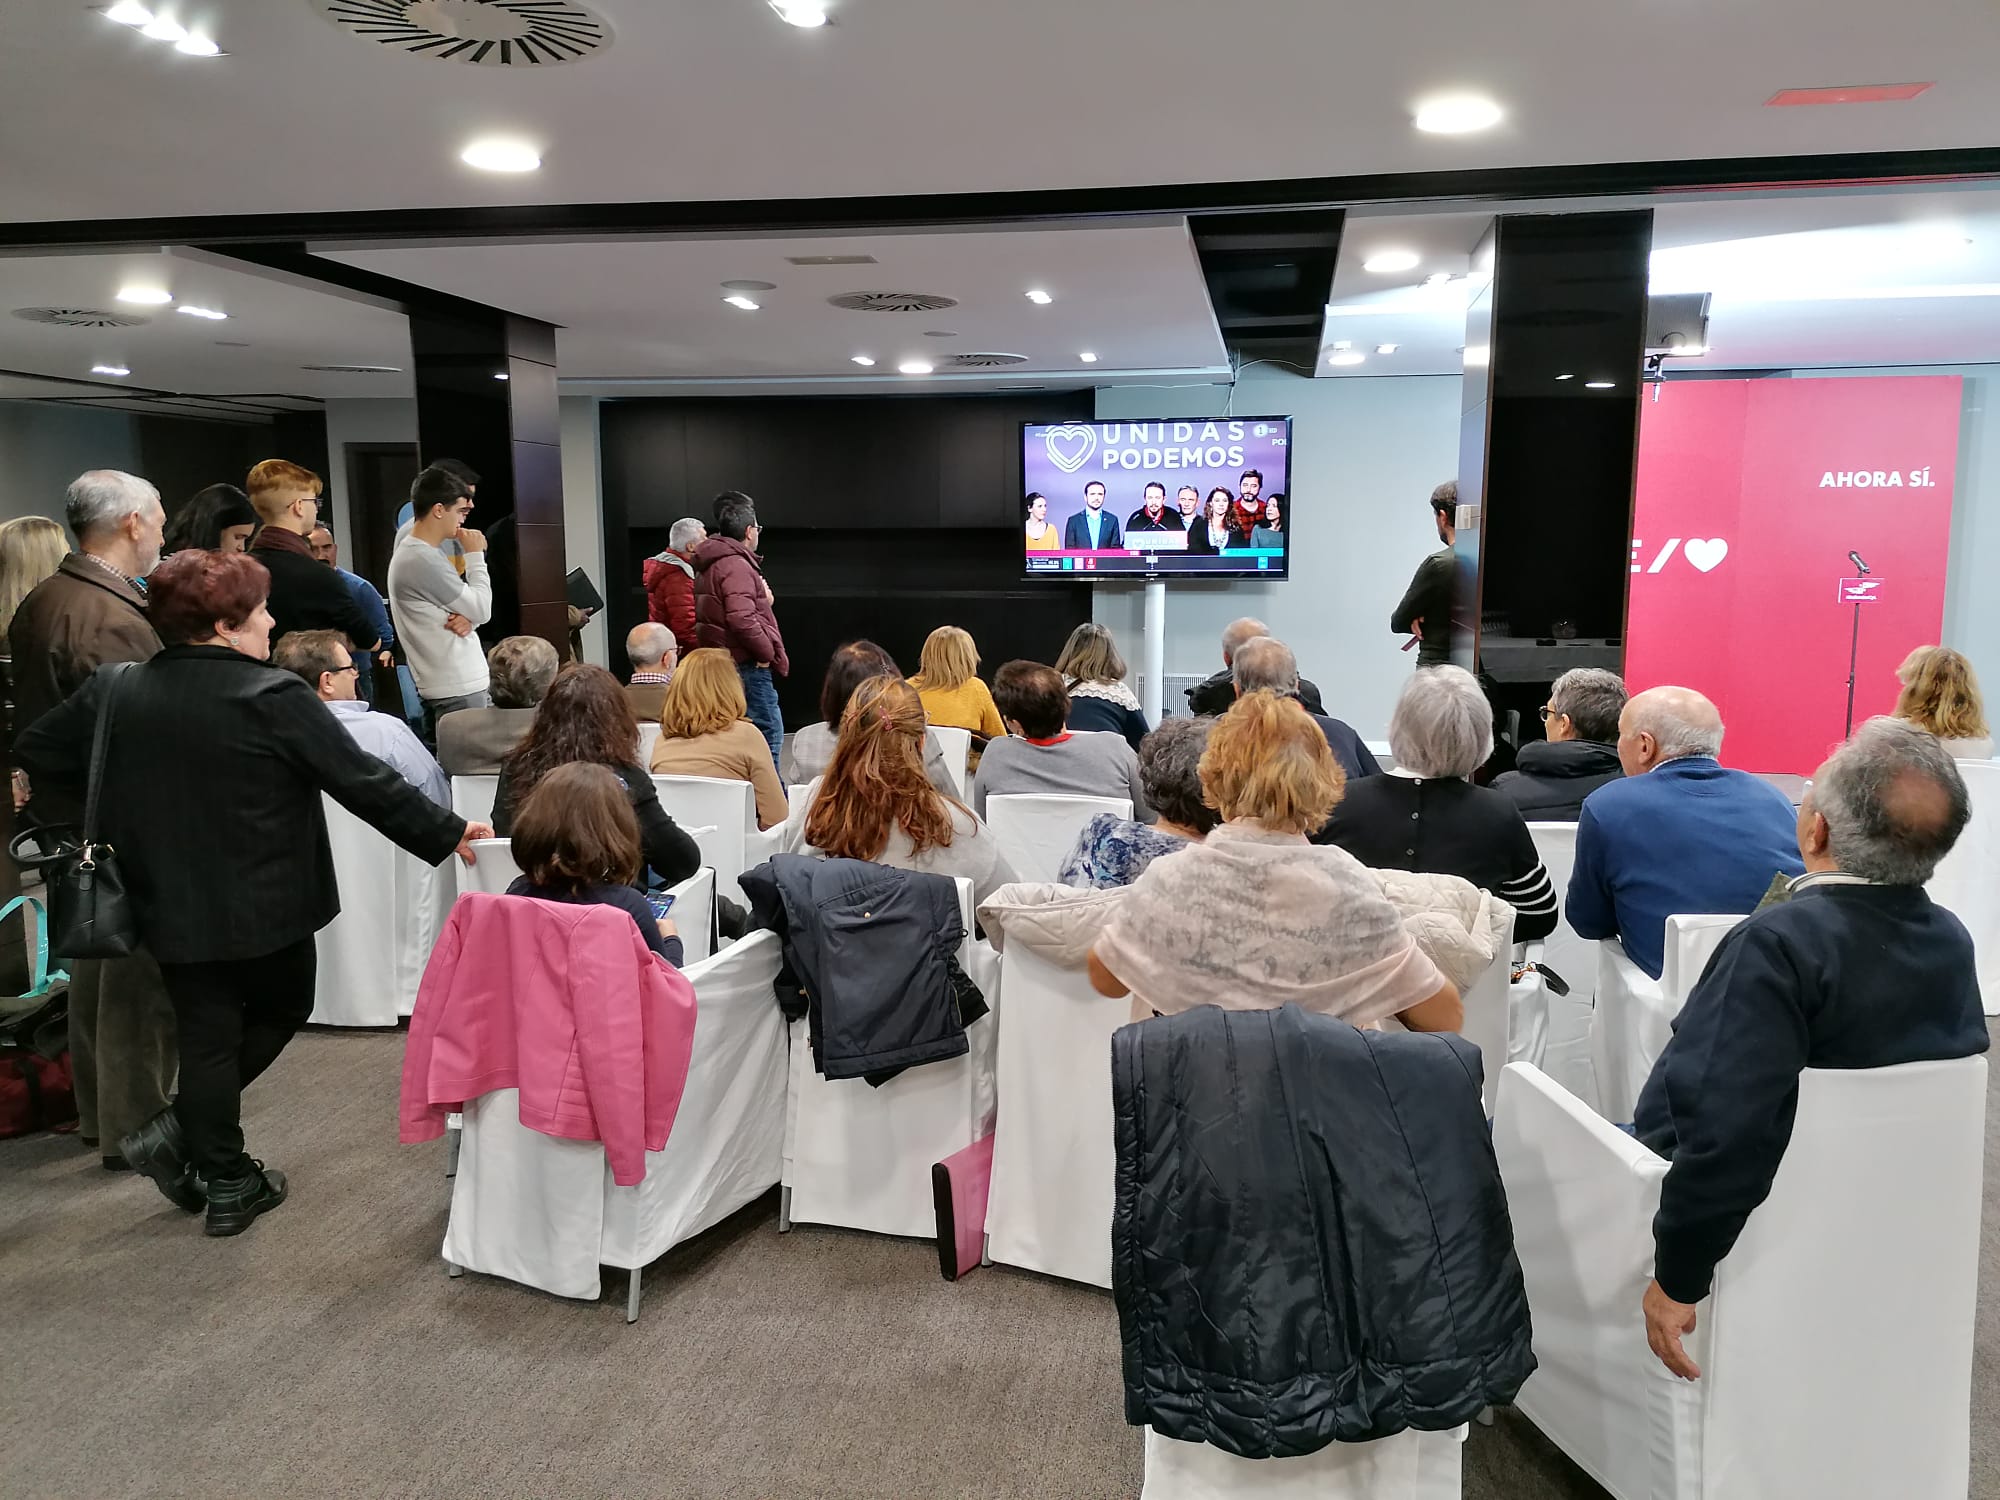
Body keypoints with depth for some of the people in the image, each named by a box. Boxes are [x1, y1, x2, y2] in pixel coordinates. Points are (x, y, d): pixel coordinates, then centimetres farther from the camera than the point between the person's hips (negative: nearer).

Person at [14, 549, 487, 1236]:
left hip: (172, 907, 5)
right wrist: (447, 832, -7)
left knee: (207, 1036, 15)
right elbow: (362, 781, -16)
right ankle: (178, 1130, 14)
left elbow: (36, 751, 11)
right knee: (281, 1011, 20)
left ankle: (225, 1184, 20)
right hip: (267, 907, -5)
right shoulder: (272, 697, -18)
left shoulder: (114, 690, -2)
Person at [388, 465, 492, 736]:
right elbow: (483, 610, -14)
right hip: (458, 691, -10)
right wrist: (475, 556, -4)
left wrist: (466, 618, -8)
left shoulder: (413, 552, 14)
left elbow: (470, 606, 16)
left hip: (457, 683, 10)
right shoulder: (424, 561, -19)